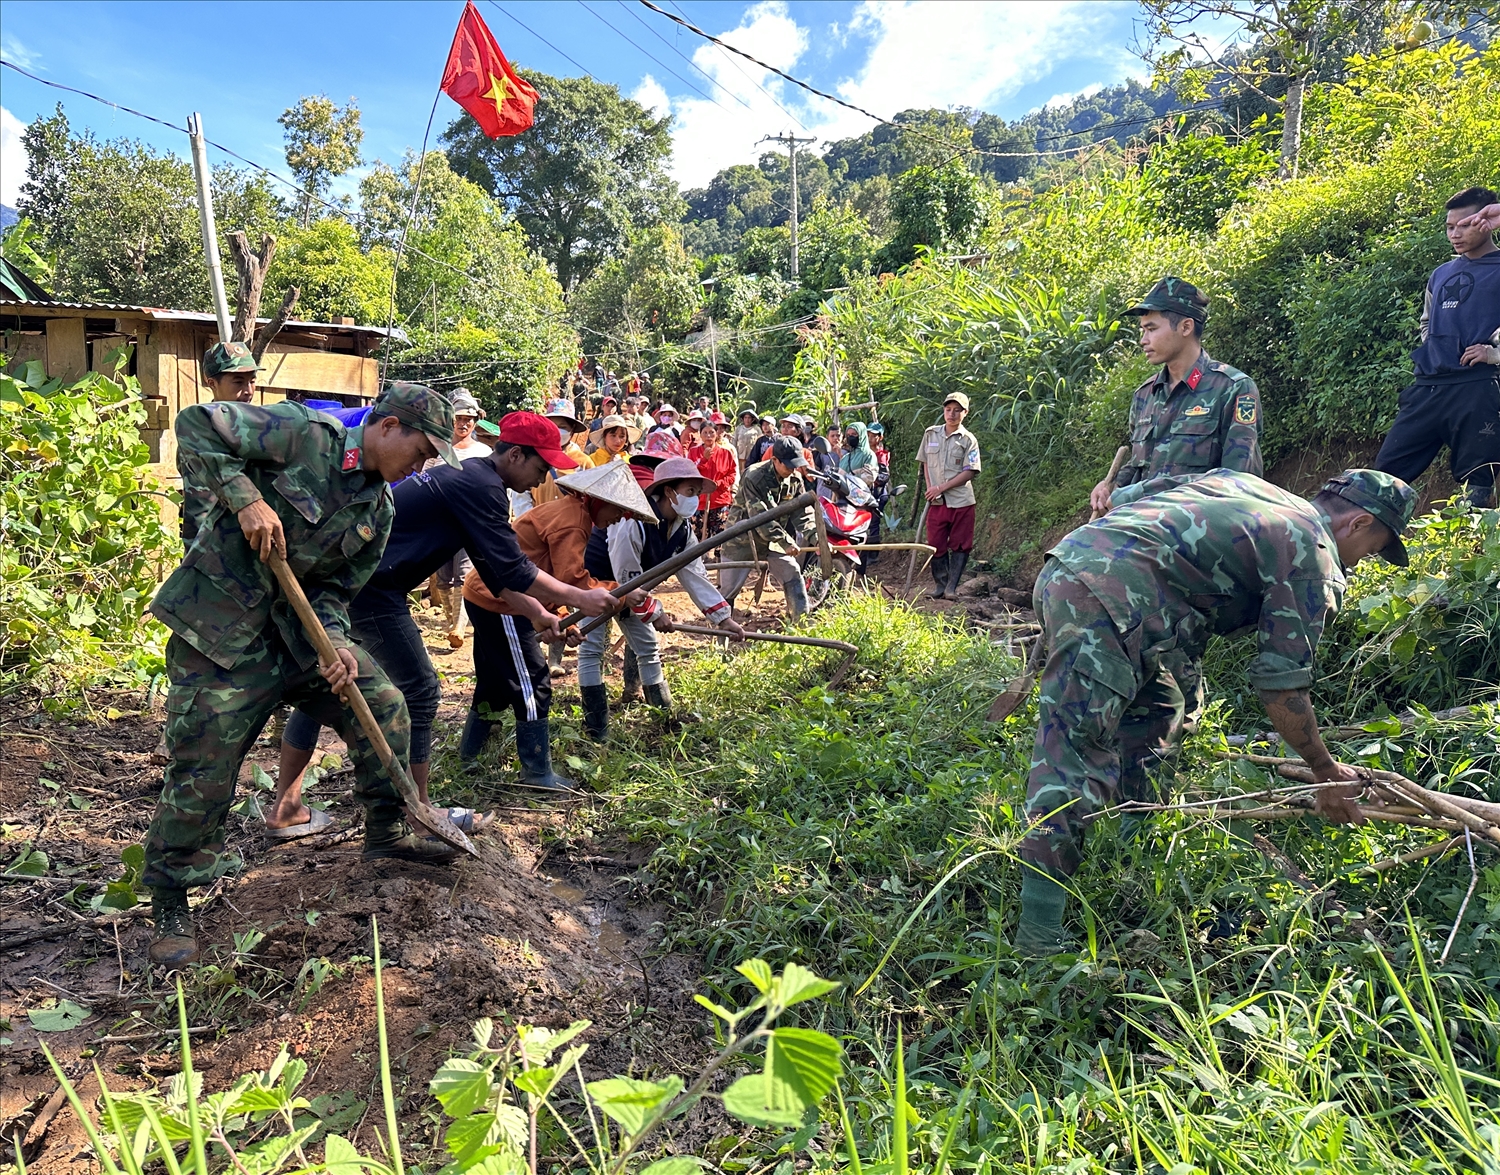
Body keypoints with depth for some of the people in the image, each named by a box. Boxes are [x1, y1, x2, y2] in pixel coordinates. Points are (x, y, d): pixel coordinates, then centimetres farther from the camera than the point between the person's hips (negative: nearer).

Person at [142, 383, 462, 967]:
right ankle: (169, 905, 17)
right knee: (203, 766, -5)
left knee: (386, 708, 4)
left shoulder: (378, 512, 6)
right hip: (220, 626, -7)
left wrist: (335, 645, -12)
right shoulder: (305, 435, -14)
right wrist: (245, 498, -26)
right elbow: (195, 425, -16)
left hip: (298, 624, 7)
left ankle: (386, 832, 25)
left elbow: (333, 589, 7)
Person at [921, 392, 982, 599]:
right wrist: (930, 487, 0)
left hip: (961, 501, -2)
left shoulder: (969, 440, -1)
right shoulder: (930, 434, 9)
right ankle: (940, 586, 14)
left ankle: (951, 588, 4)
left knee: (960, 545, 0)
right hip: (936, 501, 3)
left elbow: (970, 472, -7)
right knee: (936, 544, 4)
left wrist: (941, 488, -13)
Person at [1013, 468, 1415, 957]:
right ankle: (1039, 940, -9)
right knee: (1074, 762, -10)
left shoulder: (1245, 486, 27)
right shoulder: (1314, 557, 5)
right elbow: (1280, 683, 2)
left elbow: (1143, 493, 29)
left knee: (1155, 709, 25)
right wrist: (1328, 772, 15)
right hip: (1105, 602, -9)